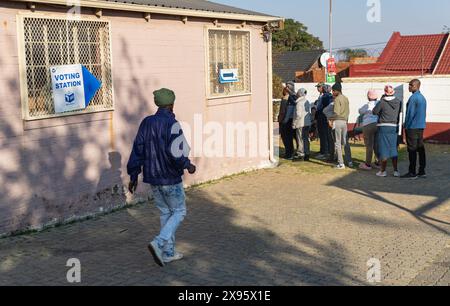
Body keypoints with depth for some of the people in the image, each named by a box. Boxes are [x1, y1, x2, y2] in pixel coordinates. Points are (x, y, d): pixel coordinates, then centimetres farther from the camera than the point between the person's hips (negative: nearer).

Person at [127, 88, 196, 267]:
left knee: (165, 213, 17)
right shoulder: (172, 124, -17)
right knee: (179, 212, 8)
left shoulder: (146, 123, 4)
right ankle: (159, 243, -9)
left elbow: (137, 150, 5)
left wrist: (133, 175, 11)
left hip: (153, 178, 7)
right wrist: (187, 165, -7)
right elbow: (174, 152, -25)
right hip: (170, 178, -7)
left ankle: (168, 252, 21)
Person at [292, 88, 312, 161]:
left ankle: (300, 154, 1)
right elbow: (309, 113, 13)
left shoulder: (299, 103, -15)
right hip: (307, 123, 8)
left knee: (300, 139, -2)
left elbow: (298, 115, -19)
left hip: (301, 124, -8)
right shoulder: (307, 102, 10)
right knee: (306, 138, 12)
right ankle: (306, 153, 17)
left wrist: (294, 123, -12)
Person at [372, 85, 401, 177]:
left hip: (383, 127, -4)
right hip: (394, 127, 4)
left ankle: (383, 171, 7)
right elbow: (399, 112, 12)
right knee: (393, 149, 12)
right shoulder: (398, 102, 1)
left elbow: (374, 112, -3)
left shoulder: (382, 102, -12)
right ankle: (396, 171, 12)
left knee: (383, 149, 3)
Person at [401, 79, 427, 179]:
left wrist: (406, 126, -8)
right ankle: (422, 171, 13)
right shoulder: (423, 97, 14)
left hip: (412, 127, -9)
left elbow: (410, 114, -16)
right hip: (421, 126, 9)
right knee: (420, 148, 10)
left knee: (412, 150, -6)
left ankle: (412, 172, -5)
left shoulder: (413, 98, -15)